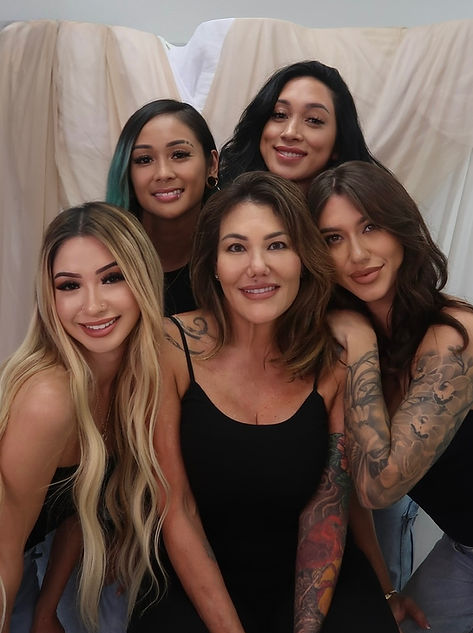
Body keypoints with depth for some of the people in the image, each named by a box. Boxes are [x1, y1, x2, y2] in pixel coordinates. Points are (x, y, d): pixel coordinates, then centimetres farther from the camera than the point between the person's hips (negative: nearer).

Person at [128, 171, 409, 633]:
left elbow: (329, 505, -5)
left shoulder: (336, 360, -9)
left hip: (309, 578, 2)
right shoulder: (171, 347, -14)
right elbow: (175, 511, -11)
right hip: (193, 580, -1)